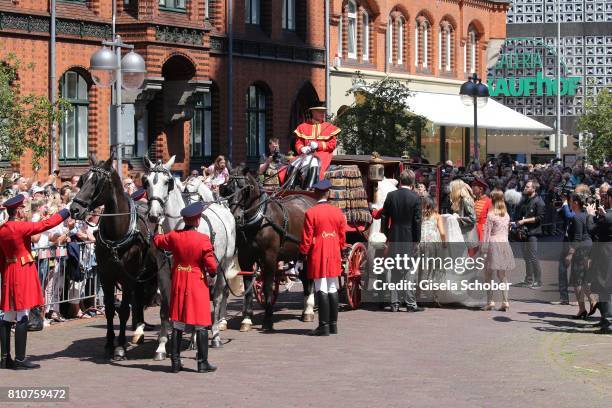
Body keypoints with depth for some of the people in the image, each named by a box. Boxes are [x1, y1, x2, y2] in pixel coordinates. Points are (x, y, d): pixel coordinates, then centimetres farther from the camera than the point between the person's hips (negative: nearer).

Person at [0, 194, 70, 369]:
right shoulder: (21, 227, -16)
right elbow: (46, 224, -13)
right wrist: (66, 212, -1)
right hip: (23, 274, -9)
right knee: (22, 317, -6)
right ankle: (20, 360, -5)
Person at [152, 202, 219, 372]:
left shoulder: (174, 236, -3)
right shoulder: (203, 239, -15)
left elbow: (157, 241, 17)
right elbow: (212, 265, -13)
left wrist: (155, 234, 40)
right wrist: (212, 272, 9)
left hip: (178, 283, 4)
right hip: (198, 284, -4)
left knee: (177, 323, 10)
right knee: (201, 324, 3)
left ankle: (175, 362, 12)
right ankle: (203, 363, 5)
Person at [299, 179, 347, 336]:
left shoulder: (310, 213, -10)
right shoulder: (338, 212, 4)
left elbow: (307, 238, -9)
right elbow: (342, 236, 11)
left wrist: (303, 254, 1)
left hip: (317, 256, -5)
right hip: (334, 257, 5)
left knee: (321, 290, -5)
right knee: (333, 289, 10)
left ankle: (324, 326, -5)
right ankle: (333, 324, 15)